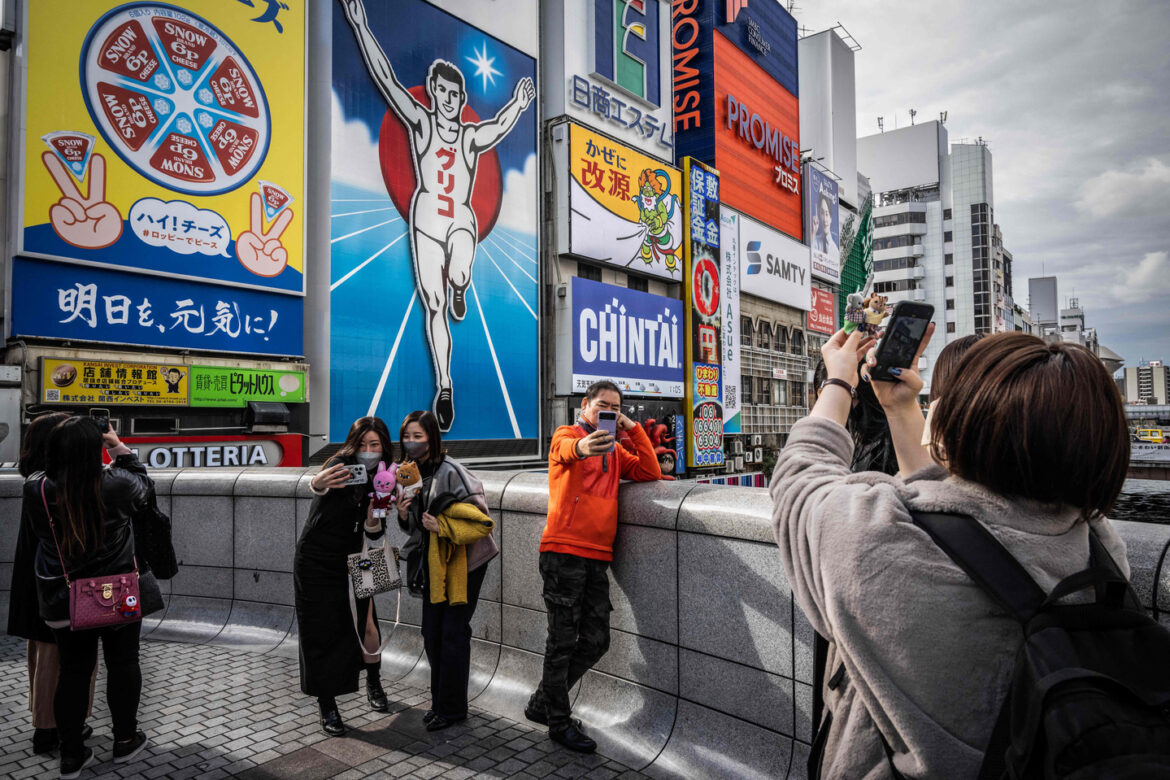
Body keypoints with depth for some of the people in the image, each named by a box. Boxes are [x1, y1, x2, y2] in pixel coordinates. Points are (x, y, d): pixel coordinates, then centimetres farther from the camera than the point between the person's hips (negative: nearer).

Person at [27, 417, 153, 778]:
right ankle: (125, 741, 30)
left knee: (74, 670, 15)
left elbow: (38, 532, 4)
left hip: (62, 599, 2)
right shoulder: (117, 485, -21)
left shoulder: (36, 491, -16)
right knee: (122, 664, 15)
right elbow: (142, 483, 2)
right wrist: (120, 448, 10)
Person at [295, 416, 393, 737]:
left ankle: (374, 686, 28)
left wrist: (374, 516, -23)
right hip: (315, 563, -4)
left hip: (349, 563, 4)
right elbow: (321, 486, -39)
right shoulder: (342, 465, -15)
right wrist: (318, 482, -62)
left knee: (366, 625, 1)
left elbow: (373, 535, -1)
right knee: (322, 633, 0)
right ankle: (327, 707, 16)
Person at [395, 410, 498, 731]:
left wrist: (443, 527, -26)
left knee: (453, 633, 0)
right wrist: (404, 515, -4)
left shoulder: (449, 472, -21)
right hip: (433, 563, 8)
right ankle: (440, 701, 28)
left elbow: (481, 521, -23)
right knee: (432, 632, 12)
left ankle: (452, 708, 15)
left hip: (462, 561, -8)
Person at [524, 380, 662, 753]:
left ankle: (542, 704, 26)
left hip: (597, 555, 7)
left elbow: (650, 474, 8)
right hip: (563, 551, -7)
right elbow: (566, 450, -25)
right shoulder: (567, 434, 1)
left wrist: (633, 429, 2)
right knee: (563, 640, 0)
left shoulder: (614, 449, 21)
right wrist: (582, 447, -49)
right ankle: (559, 722, 17)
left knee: (596, 641, 9)